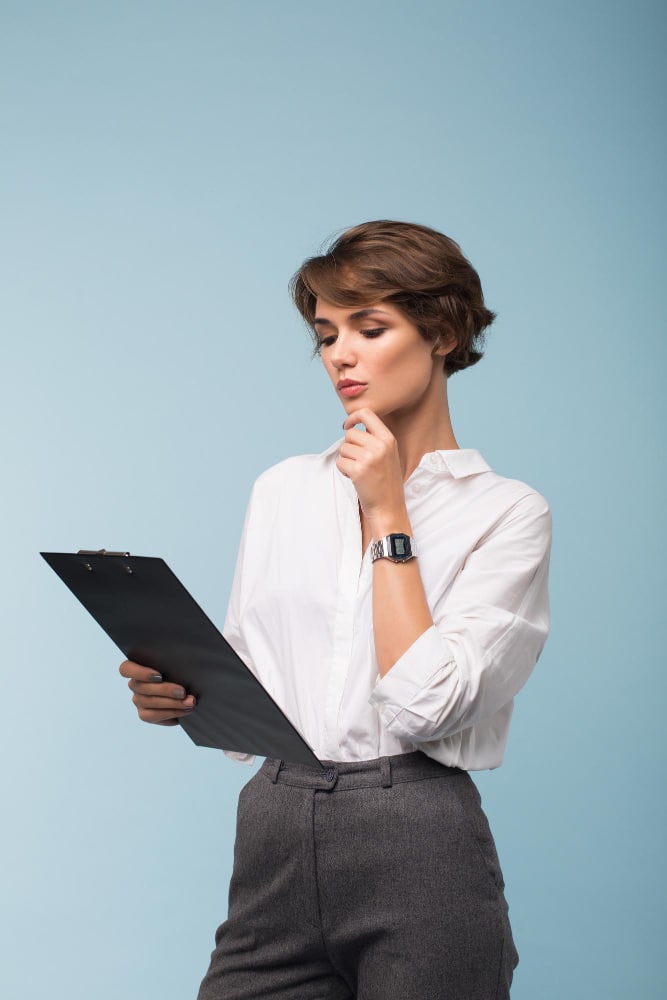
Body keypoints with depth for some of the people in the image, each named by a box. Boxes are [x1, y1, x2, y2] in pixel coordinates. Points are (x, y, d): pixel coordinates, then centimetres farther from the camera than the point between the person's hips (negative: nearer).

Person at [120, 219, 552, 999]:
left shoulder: (506, 513, -3)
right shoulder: (282, 489, 11)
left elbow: (424, 704, -15)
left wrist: (387, 515, -9)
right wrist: (178, 693, -8)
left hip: (418, 847, -4)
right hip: (272, 839, 4)